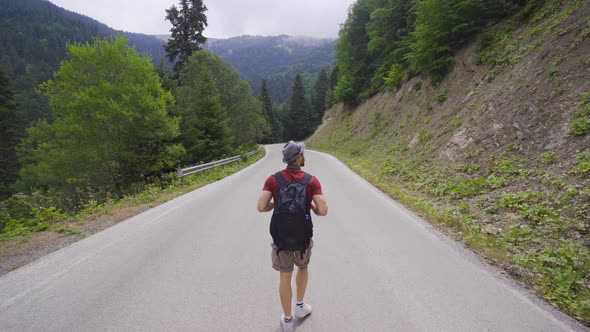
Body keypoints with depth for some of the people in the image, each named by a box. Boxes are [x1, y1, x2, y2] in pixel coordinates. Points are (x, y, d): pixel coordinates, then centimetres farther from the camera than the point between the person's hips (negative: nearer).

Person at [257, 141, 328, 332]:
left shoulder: (273, 179, -6)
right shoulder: (312, 181, -9)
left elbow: (261, 207, -12)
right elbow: (323, 211, -15)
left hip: (280, 237, 0)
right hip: (303, 237, 0)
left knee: (285, 276, 19)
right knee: (303, 267, 31)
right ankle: (300, 307, 43)